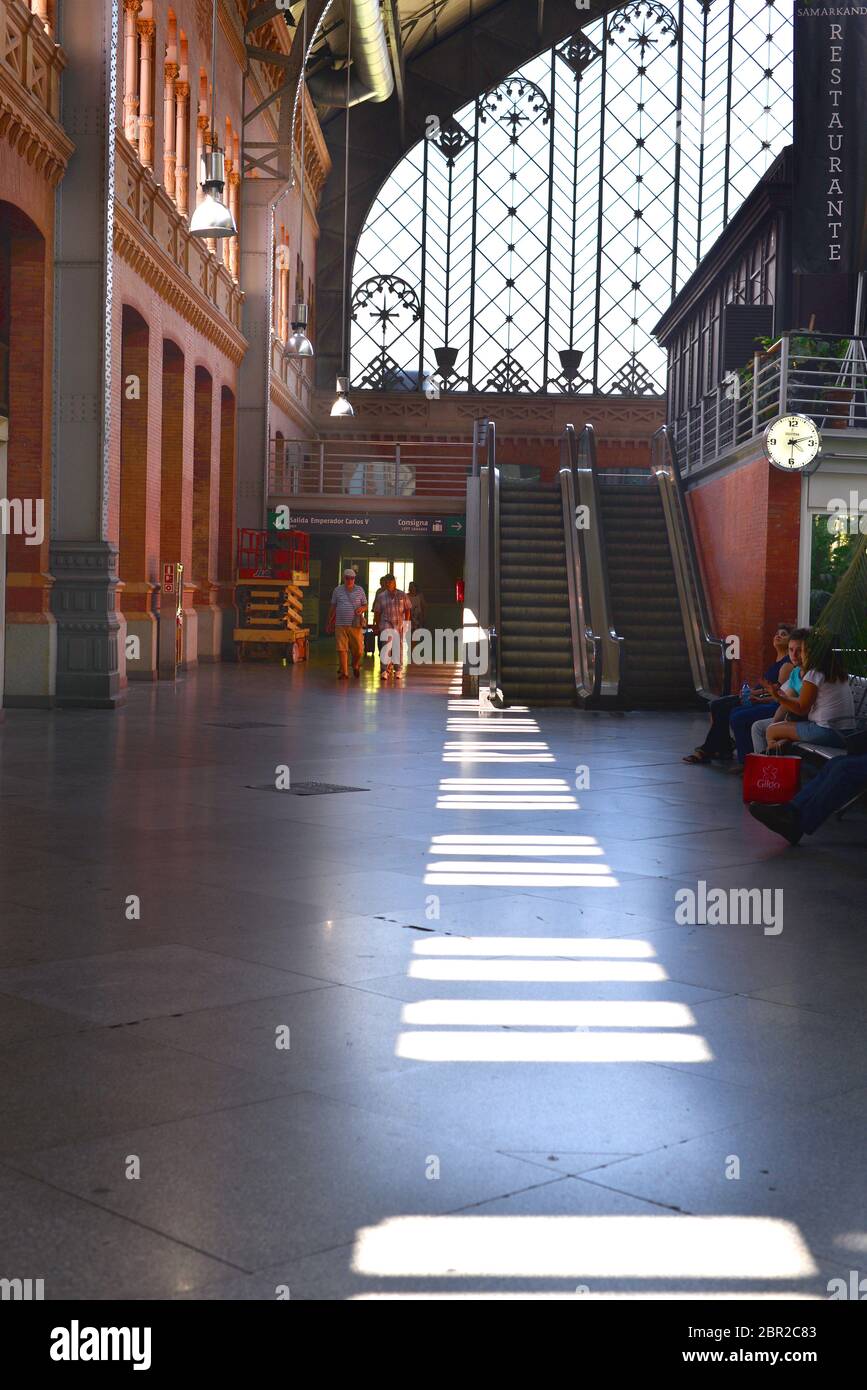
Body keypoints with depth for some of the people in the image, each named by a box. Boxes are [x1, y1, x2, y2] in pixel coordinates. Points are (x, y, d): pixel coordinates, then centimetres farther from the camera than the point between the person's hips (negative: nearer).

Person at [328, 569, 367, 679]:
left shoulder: (360, 590, 8)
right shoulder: (338, 590, 10)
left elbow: (365, 606, 12)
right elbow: (333, 607, 16)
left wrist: (362, 608, -12)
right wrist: (330, 622, 15)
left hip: (355, 625, 0)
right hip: (340, 625, 0)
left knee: (358, 649, 0)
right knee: (342, 649, -4)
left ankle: (355, 666, 29)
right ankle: (343, 672, 2)